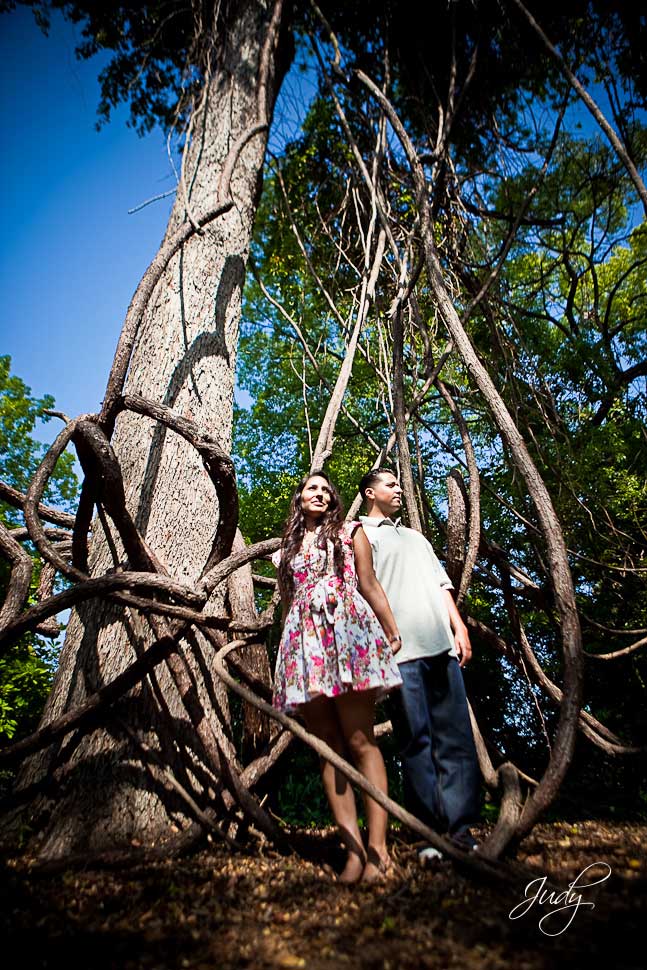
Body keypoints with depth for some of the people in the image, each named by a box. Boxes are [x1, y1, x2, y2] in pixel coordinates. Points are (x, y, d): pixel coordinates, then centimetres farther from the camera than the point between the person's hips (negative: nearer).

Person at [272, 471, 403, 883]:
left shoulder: (350, 532, 17)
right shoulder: (288, 547, 24)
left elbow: (370, 585, 8)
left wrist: (393, 634, 0)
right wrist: (287, 655, 16)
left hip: (347, 632, -3)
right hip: (305, 642, 4)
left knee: (360, 741, -9)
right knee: (328, 748, -1)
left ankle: (377, 847, -6)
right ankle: (353, 849, 2)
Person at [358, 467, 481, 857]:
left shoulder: (416, 536, 28)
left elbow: (441, 584, 22)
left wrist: (459, 627, 10)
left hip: (441, 643, 6)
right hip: (400, 648, -5)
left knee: (457, 736, 2)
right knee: (416, 738, -4)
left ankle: (461, 827, 9)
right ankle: (431, 831, 4)